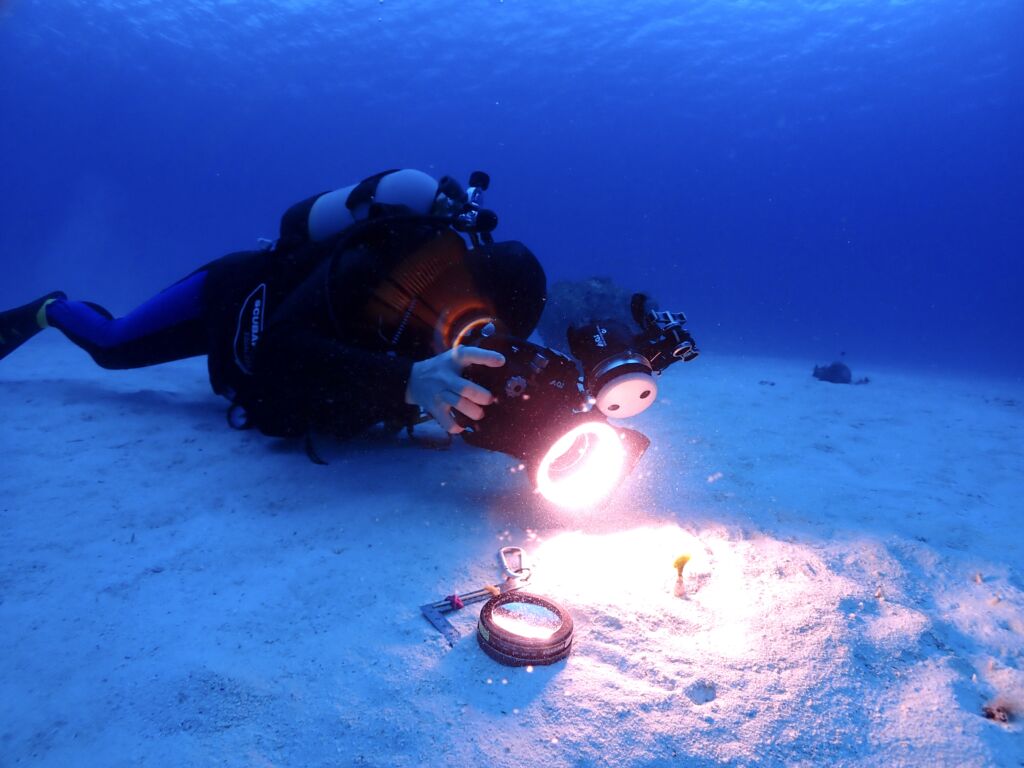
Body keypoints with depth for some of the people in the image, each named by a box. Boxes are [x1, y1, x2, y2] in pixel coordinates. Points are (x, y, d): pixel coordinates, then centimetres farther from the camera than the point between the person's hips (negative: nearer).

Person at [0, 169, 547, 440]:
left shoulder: (461, 291, -25)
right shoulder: (374, 267, -44)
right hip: (239, 294, -5)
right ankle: (49, 310, 42)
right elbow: (279, 353, -54)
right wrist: (408, 380, -67)